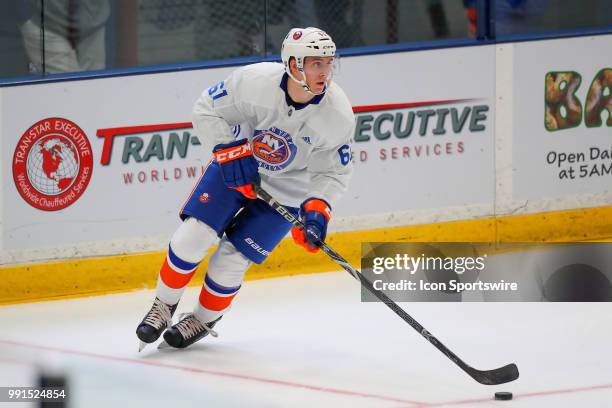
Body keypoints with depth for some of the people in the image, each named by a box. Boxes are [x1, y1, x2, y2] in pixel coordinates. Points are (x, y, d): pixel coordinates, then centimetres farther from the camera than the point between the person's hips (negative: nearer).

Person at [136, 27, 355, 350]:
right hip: (235, 167, 1)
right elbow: (207, 110, -12)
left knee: (229, 262, -6)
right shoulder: (253, 81, -28)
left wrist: (317, 208, -29)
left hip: (287, 190, -1)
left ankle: (204, 320, 22)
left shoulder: (338, 115, -25)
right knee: (191, 238, -9)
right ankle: (163, 308, 15)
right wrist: (230, 149, -23)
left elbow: (333, 173, -13)